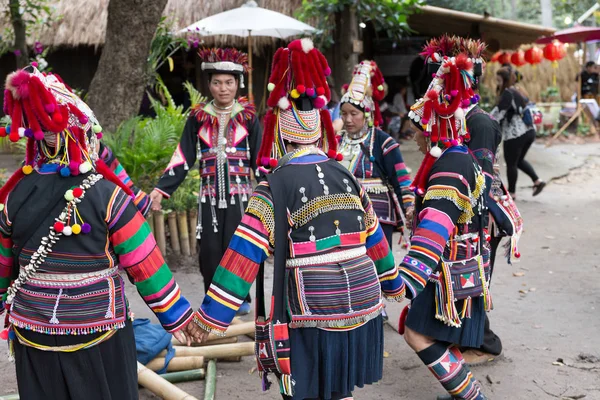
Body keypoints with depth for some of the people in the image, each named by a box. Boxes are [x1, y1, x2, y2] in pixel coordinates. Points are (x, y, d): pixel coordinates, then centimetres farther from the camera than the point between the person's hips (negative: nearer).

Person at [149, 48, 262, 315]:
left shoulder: (248, 117, 0)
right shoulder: (198, 118, 3)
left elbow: (260, 159, 2)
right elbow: (183, 158, 2)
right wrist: (161, 189, -7)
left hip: (240, 195, -1)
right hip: (209, 197, 1)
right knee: (210, 252, 4)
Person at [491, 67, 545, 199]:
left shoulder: (507, 93, -13)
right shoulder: (517, 92, 14)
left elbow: (498, 112, -18)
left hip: (515, 134, -9)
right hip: (529, 131, 9)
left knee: (511, 163, 4)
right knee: (519, 160, 23)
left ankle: (511, 192, 13)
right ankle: (537, 181, 13)